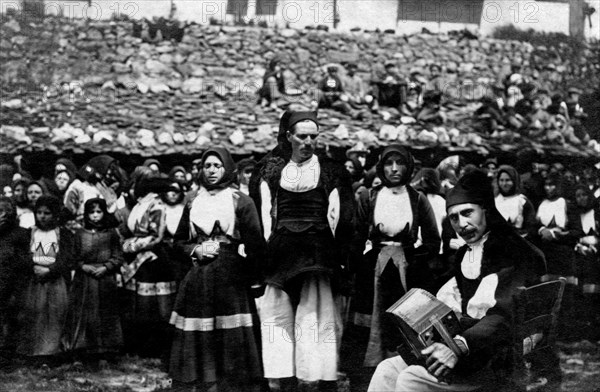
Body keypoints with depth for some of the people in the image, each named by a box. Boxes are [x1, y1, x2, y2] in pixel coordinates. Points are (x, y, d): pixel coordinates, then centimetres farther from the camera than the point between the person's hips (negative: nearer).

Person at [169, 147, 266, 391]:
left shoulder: (241, 202, -1)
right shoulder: (193, 204, 14)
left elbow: (254, 243, -5)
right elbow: (180, 240, 21)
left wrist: (253, 276, -10)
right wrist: (195, 250, 1)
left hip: (231, 279, -4)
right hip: (198, 279, 4)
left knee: (233, 337, -7)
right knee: (201, 337, 4)